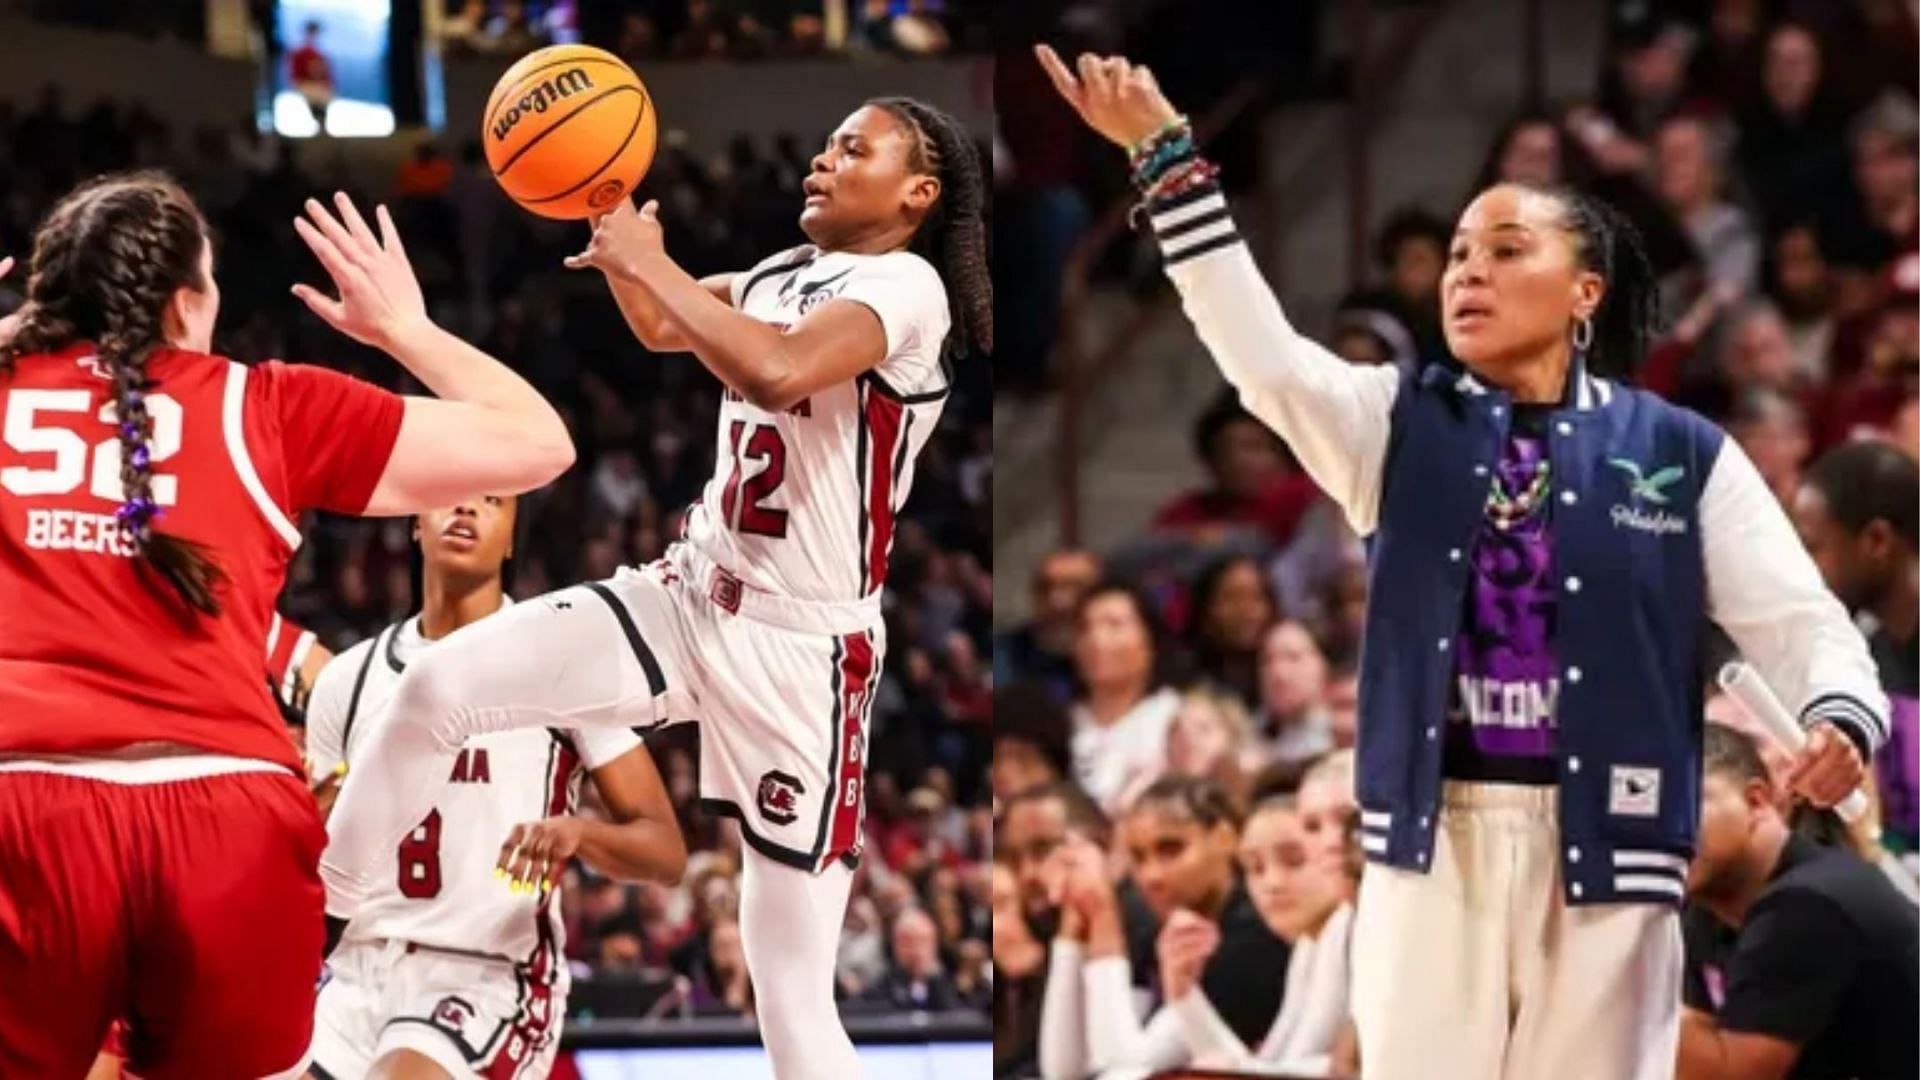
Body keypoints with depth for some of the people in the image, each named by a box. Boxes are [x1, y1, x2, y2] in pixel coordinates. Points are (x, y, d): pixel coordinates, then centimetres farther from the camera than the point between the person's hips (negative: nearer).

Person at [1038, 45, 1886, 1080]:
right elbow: (1262, 353, -7)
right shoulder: (1398, 423, 9)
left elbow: (1796, 617, 2)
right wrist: (1165, 157, -16)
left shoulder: (1680, 452, 5)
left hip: (1603, 844, -1)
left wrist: (1842, 715, -22)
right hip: (1431, 841, 1)